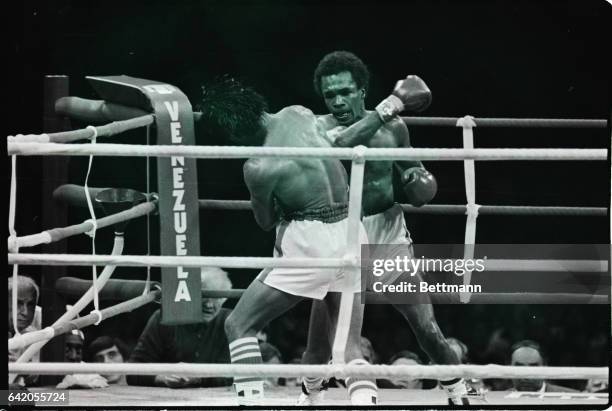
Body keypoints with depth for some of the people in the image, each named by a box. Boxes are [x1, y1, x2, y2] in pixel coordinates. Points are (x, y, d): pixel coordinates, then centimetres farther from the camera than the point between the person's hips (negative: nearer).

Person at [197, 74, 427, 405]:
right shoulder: (299, 114, -1)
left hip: (310, 244, -7)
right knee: (350, 346, 13)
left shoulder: (257, 168, -15)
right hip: (351, 235, 7)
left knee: (239, 326, 6)